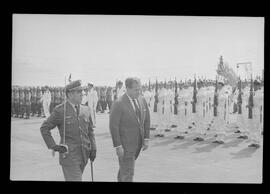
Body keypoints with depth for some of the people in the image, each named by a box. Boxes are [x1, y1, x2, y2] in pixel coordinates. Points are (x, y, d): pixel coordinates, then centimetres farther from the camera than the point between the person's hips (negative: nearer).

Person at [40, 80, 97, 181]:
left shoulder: (85, 110, 7)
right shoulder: (60, 110, -9)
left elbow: (90, 131, 16)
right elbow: (44, 128, -3)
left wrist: (93, 149, 5)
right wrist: (53, 146, -9)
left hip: (83, 155, 6)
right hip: (68, 155, -6)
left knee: (72, 179, 17)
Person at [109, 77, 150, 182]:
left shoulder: (142, 100, 1)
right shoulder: (119, 103, -18)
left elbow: (146, 119, 10)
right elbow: (113, 126, -17)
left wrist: (146, 139, 5)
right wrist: (118, 146, -18)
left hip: (138, 142, 6)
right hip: (125, 143, -6)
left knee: (125, 167, 23)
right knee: (128, 173, -3)